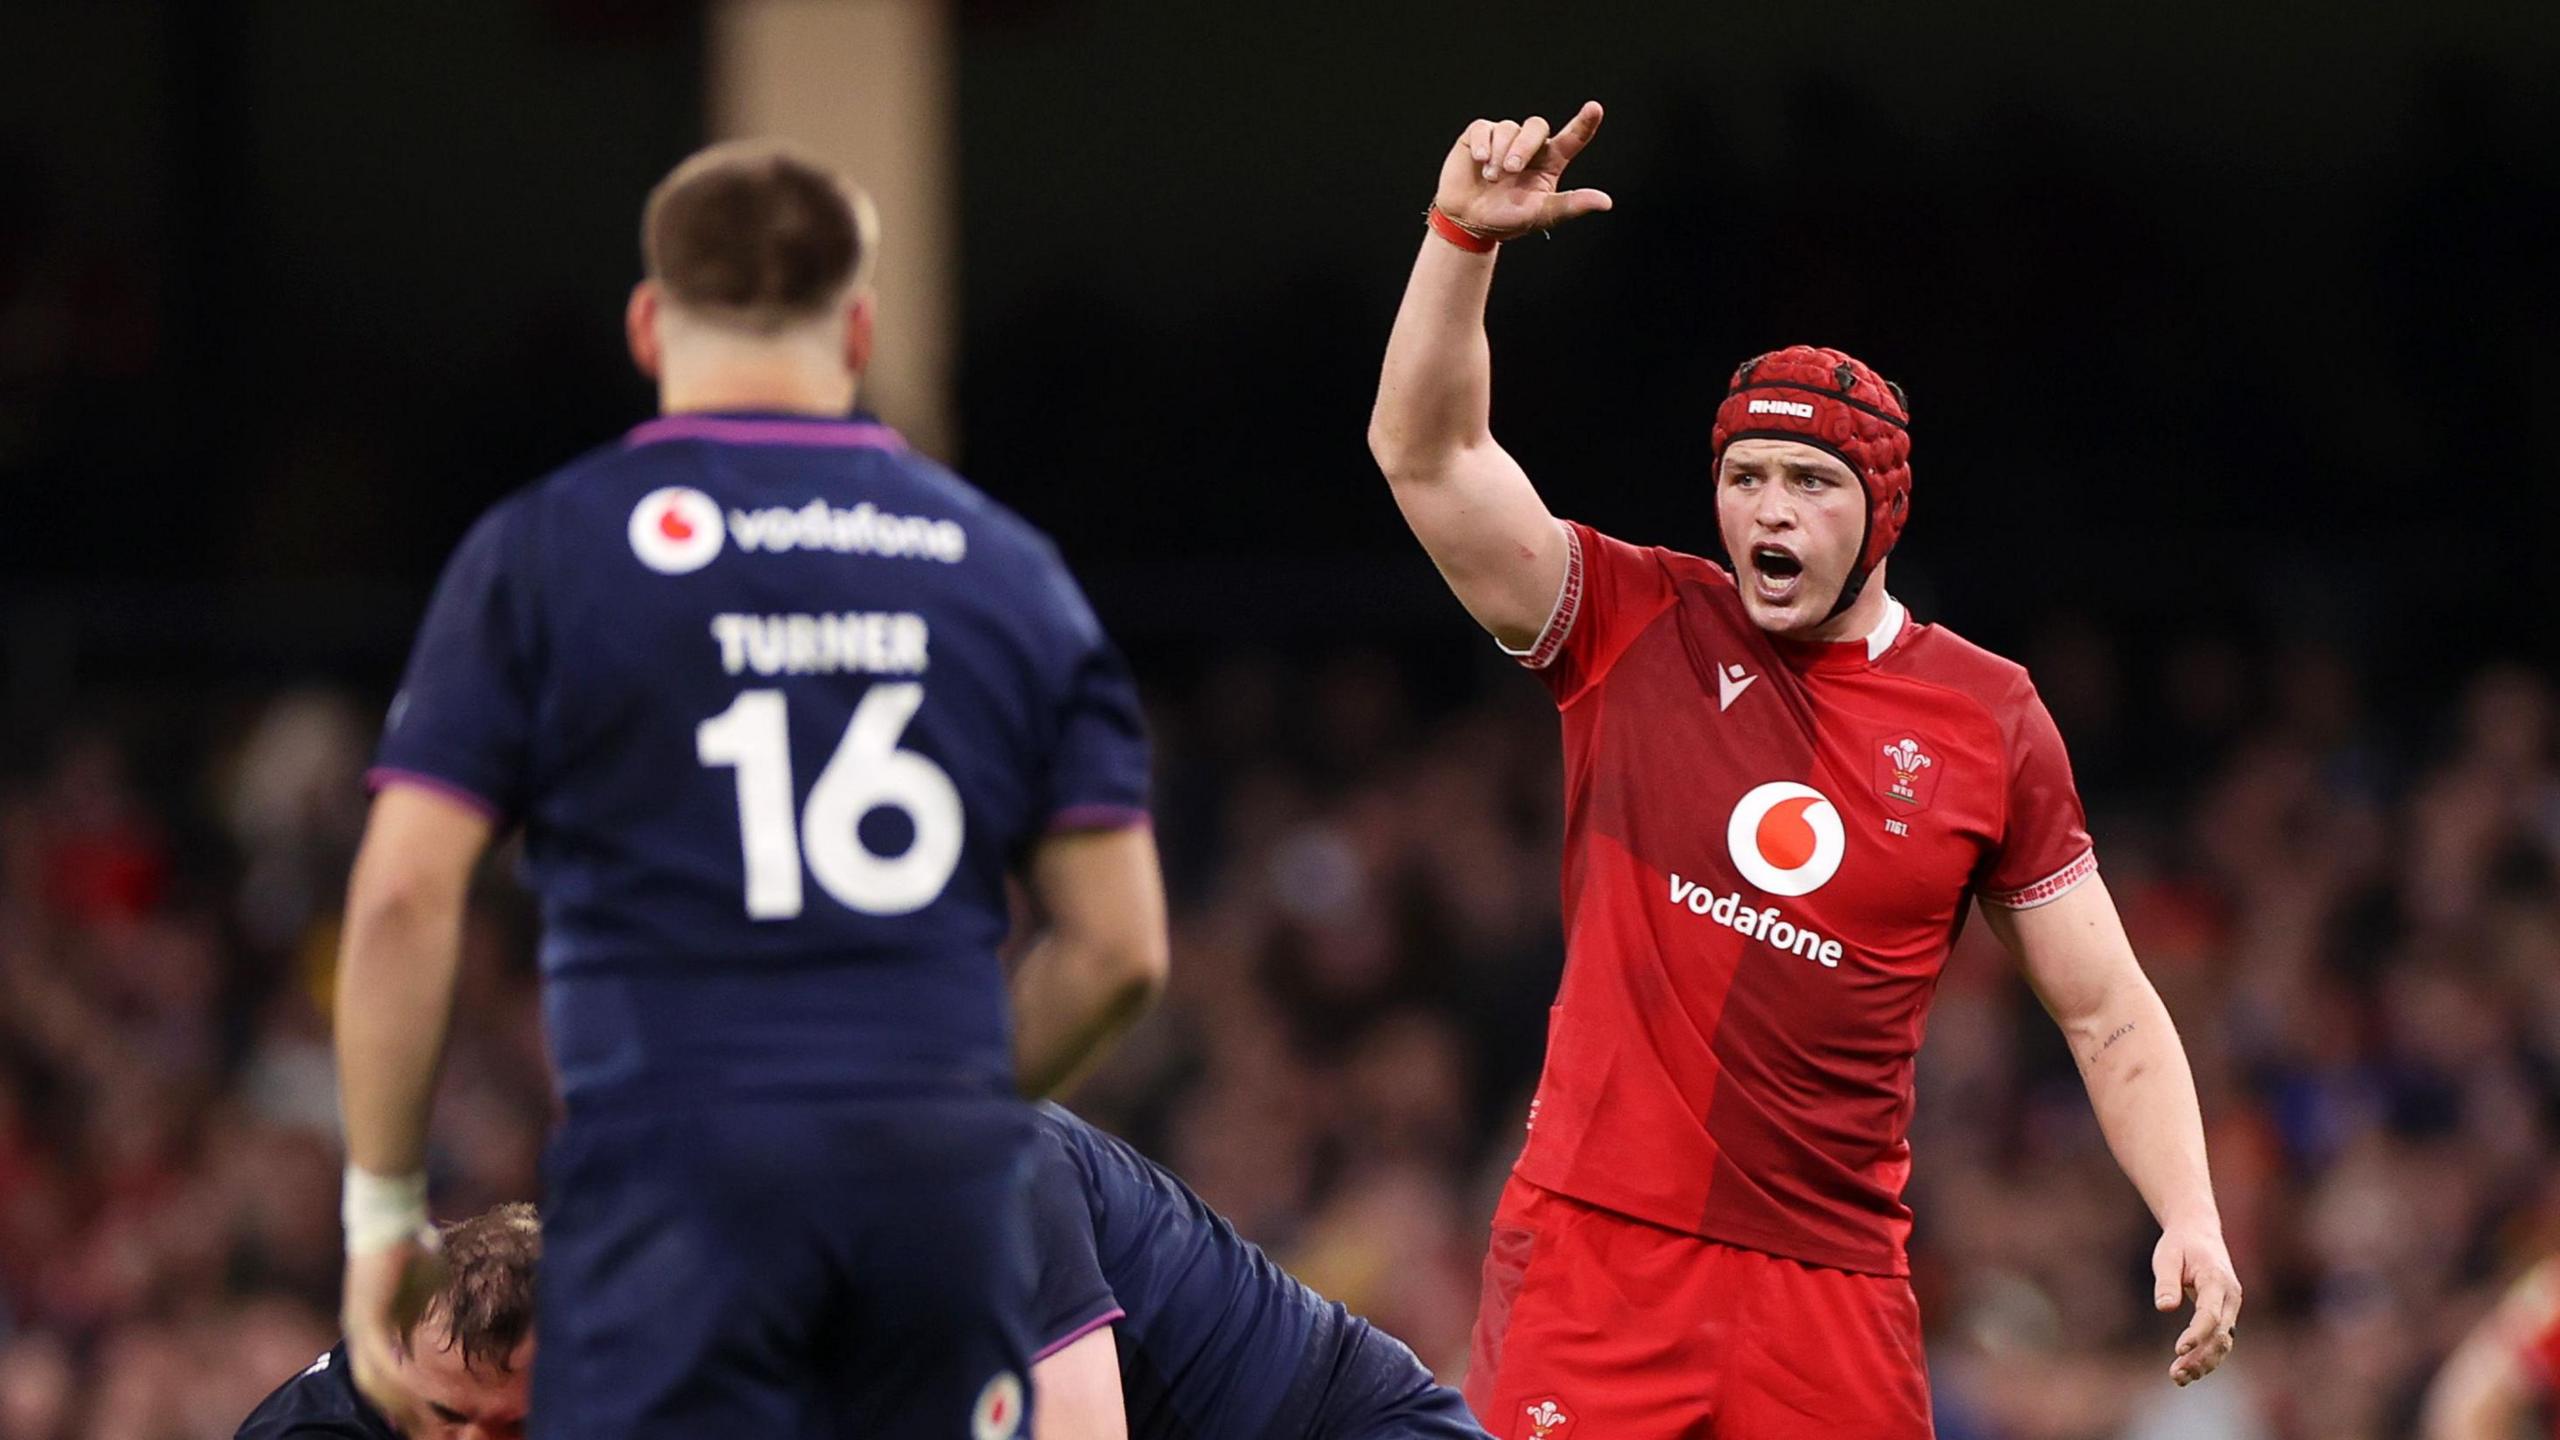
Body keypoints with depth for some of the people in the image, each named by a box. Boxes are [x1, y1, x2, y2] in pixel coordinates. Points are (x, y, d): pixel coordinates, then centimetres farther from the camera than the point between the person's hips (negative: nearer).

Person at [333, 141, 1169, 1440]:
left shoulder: (542, 552, 4)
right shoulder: (1001, 562, 13)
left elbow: (404, 898, -2)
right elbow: (1118, 947, 10)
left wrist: (384, 1208, 6)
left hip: (679, 1166, -3)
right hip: (949, 1177, 3)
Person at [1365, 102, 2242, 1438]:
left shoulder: (1990, 721, 7)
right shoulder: (1636, 632, 6)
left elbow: (2108, 1013, 11)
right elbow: (1425, 452, -3)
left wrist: (2190, 1221, -2)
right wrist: (1463, 236, -15)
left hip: (1834, 1283, 1)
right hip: (1597, 1236, -1)